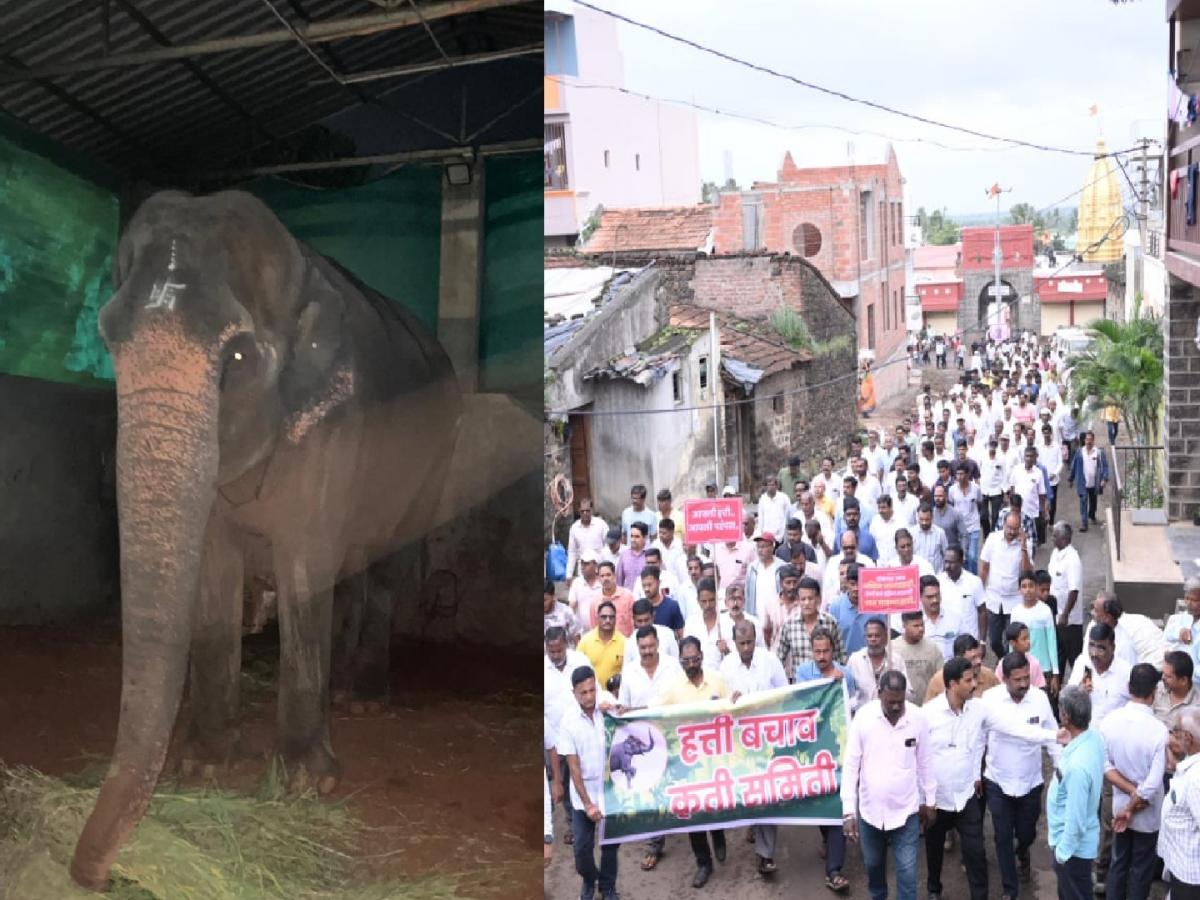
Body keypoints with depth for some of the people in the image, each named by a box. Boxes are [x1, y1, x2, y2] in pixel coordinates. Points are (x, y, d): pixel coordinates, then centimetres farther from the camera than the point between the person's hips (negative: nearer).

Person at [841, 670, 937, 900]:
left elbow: (925, 763, 4)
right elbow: (851, 765, -9)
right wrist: (848, 810, -11)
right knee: (873, 864, 19)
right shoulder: (863, 717, -14)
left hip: (906, 811, -1)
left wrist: (930, 802, 10)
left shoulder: (918, 719, -10)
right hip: (870, 810, 1)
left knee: (907, 872, -1)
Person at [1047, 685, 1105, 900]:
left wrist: (1063, 851, -16)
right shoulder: (1094, 737, -10)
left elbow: (1075, 818, -28)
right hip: (1075, 839, 8)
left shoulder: (1078, 764, -37)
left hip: (1073, 844, -8)